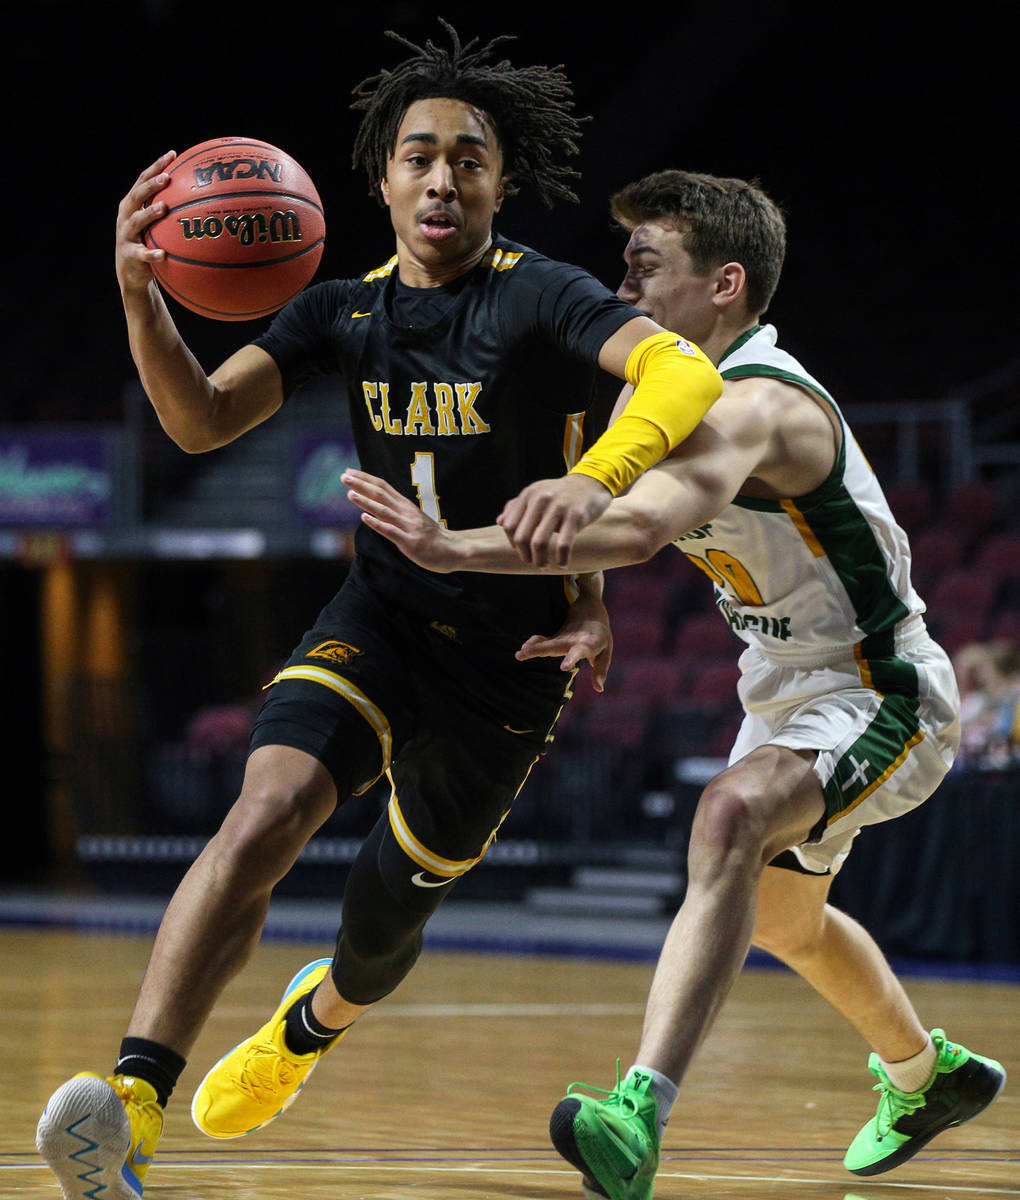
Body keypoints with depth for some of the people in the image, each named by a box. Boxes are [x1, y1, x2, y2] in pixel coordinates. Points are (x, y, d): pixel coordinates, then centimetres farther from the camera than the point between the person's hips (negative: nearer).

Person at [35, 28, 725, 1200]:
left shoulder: (541, 298, -14)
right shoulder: (345, 312, 1)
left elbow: (685, 372, -31)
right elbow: (201, 420, -8)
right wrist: (140, 298, -27)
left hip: (512, 651, -2)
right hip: (379, 617, 2)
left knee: (389, 904, 12)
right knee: (265, 816, -25)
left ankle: (314, 1022, 51)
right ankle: (132, 1105, -36)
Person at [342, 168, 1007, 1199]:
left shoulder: (755, 404, -29)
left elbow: (640, 527, -48)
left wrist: (454, 550, -60)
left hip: (883, 694, -11)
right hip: (786, 688, 11)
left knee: (734, 815, -37)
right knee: (778, 916, 28)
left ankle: (639, 1113, -52)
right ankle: (925, 1074, 56)